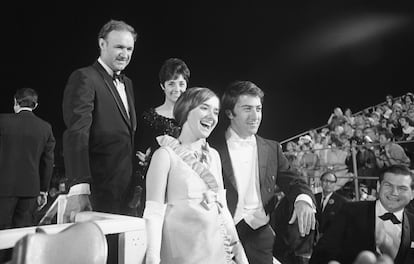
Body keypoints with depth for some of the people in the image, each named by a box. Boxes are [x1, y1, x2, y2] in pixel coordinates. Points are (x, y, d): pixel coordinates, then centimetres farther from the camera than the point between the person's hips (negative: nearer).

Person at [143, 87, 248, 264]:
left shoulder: (213, 155, 8)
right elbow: (154, 212, -13)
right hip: (182, 249, -5)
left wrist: (236, 246, 7)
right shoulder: (166, 155, -9)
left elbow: (222, 205, 11)